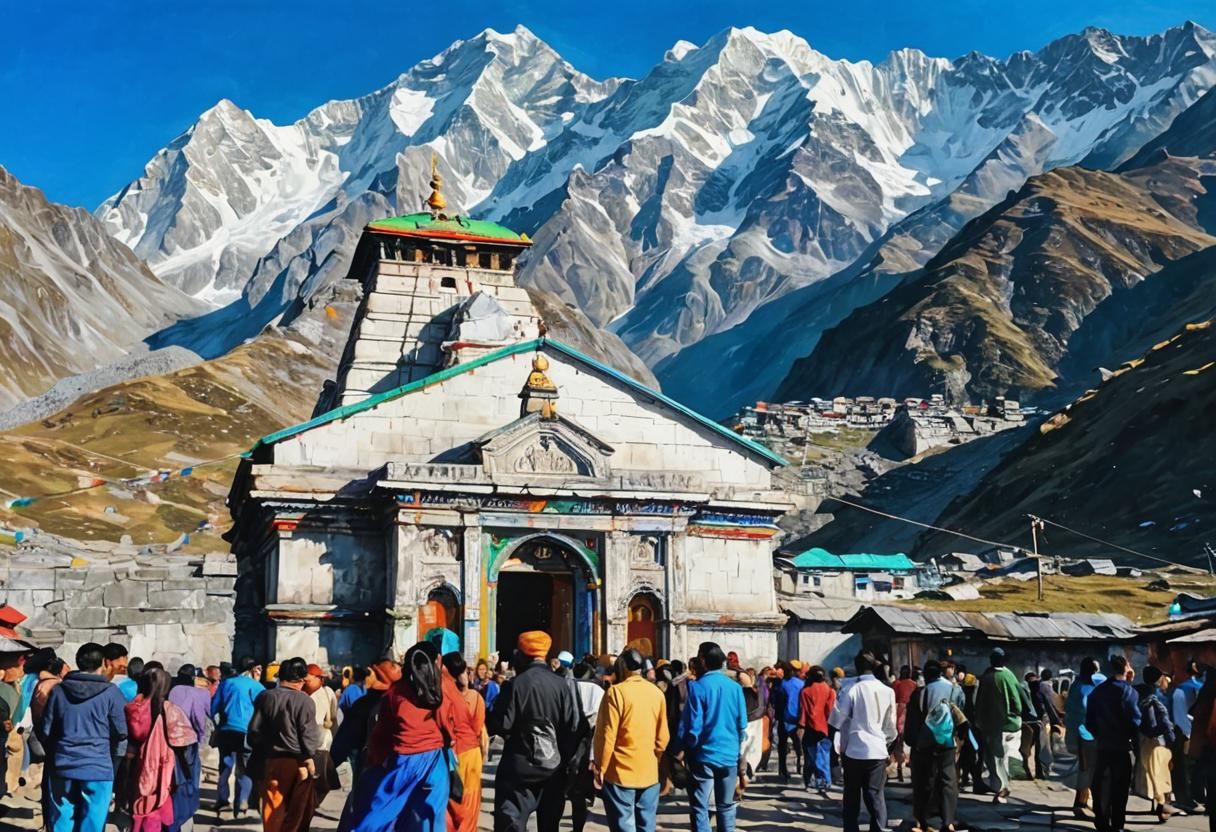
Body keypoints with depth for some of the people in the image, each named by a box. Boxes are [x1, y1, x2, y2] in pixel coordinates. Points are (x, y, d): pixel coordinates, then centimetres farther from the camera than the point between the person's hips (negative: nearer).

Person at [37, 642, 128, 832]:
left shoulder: (58, 690, 4)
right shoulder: (110, 692, -6)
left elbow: (45, 731, 8)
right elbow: (121, 732, -3)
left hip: (62, 766, 3)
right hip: (98, 767, -3)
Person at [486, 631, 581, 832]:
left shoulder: (515, 684, -12)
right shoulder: (562, 684, -3)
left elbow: (500, 725, -12)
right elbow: (574, 725, -4)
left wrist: (488, 718, 9)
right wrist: (565, 758, 8)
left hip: (520, 765, -4)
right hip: (554, 766, 4)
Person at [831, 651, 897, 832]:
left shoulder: (851, 690, -10)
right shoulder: (887, 691, -1)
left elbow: (837, 720, -7)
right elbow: (890, 725, 8)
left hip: (854, 750, -2)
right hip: (877, 750, 2)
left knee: (852, 797, 10)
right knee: (876, 795, 8)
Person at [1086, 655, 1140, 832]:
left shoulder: (1097, 691, 5)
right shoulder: (1128, 691, -10)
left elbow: (1089, 721, 6)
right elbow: (1135, 720, -15)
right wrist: (1133, 740, 2)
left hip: (1102, 745, 4)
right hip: (1123, 746, -4)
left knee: (1101, 786, 10)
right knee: (1120, 787, 3)